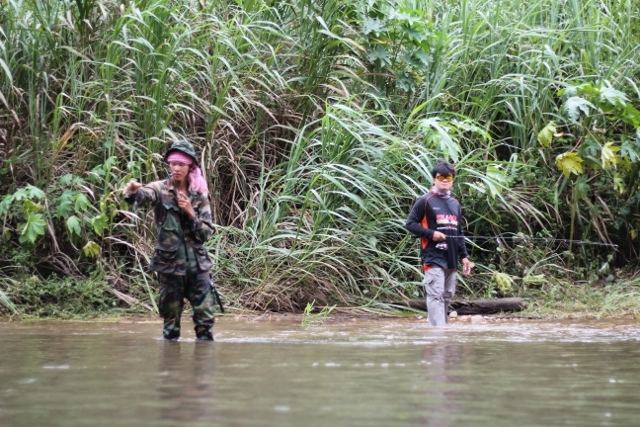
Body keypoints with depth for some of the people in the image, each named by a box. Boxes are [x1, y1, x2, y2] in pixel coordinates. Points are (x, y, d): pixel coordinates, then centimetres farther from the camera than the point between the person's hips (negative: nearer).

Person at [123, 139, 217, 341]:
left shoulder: (199, 195, 5)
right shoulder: (161, 190, -4)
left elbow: (206, 233, 3)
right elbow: (145, 195, -28)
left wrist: (190, 213, -13)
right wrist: (133, 192, -51)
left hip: (197, 264, 2)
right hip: (170, 264, -2)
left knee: (205, 317, -1)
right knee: (171, 319, 4)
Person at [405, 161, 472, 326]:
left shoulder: (455, 204, 17)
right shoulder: (425, 201, -2)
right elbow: (410, 224, -4)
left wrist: (464, 256, 16)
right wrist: (431, 233, -14)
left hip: (451, 258, 7)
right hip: (433, 257, -7)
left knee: (447, 296, 9)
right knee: (436, 295, -12)